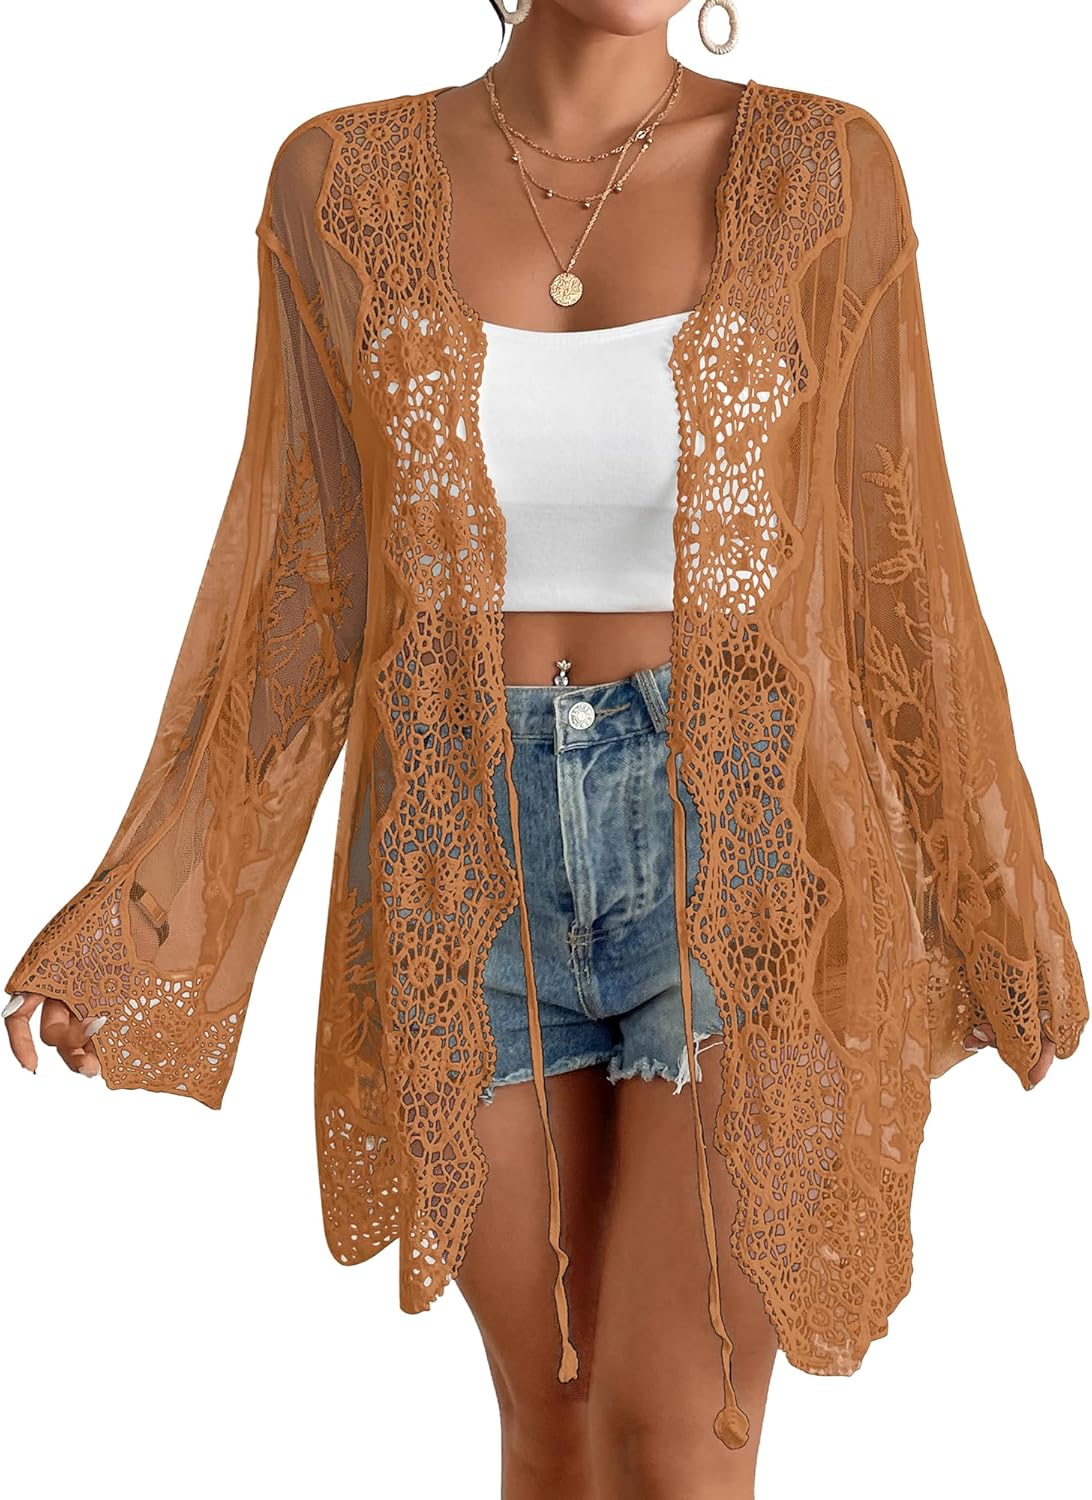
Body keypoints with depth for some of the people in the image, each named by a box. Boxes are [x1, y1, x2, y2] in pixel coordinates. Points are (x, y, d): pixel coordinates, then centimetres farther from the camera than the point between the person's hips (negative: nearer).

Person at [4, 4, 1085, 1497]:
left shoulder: (819, 166, -3)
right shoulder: (341, 181, 0)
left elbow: (894, 564, 2)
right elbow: (316, 580, 3)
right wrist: (142, 907, -1)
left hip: (746, 838, -1)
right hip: (468, 854, 2)